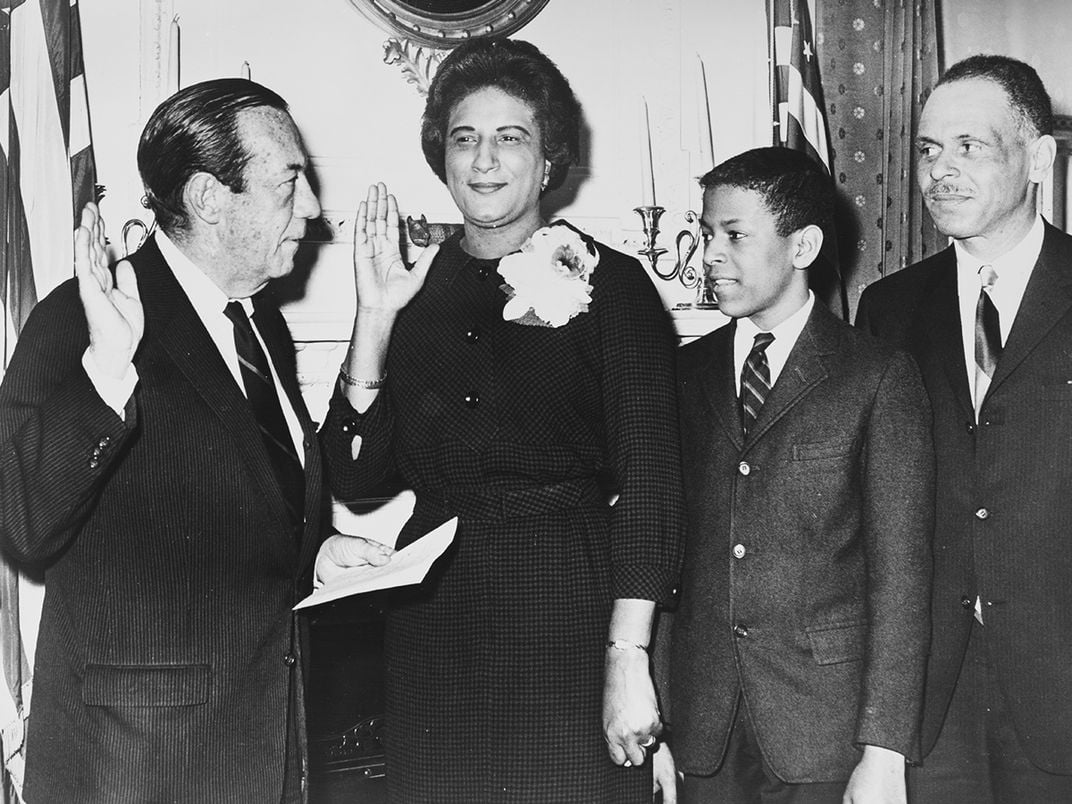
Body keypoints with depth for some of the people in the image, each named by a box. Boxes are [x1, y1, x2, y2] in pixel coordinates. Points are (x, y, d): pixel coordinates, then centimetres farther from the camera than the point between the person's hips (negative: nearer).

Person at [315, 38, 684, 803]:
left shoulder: (610, 283, -3)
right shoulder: (414, 287, 8)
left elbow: (648, 482, -8)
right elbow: (356, 467, 3)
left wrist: (629, 659, -15)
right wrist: (374, 315, -5)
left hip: (571, 612, -3)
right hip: (434, 618, 3)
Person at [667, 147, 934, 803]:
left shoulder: (879, 377, -4)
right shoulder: (687, 373, 8)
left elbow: (900, 571, -7)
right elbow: (665, 544, 7)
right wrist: (654, 724, 1)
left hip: (825, 724, -3)